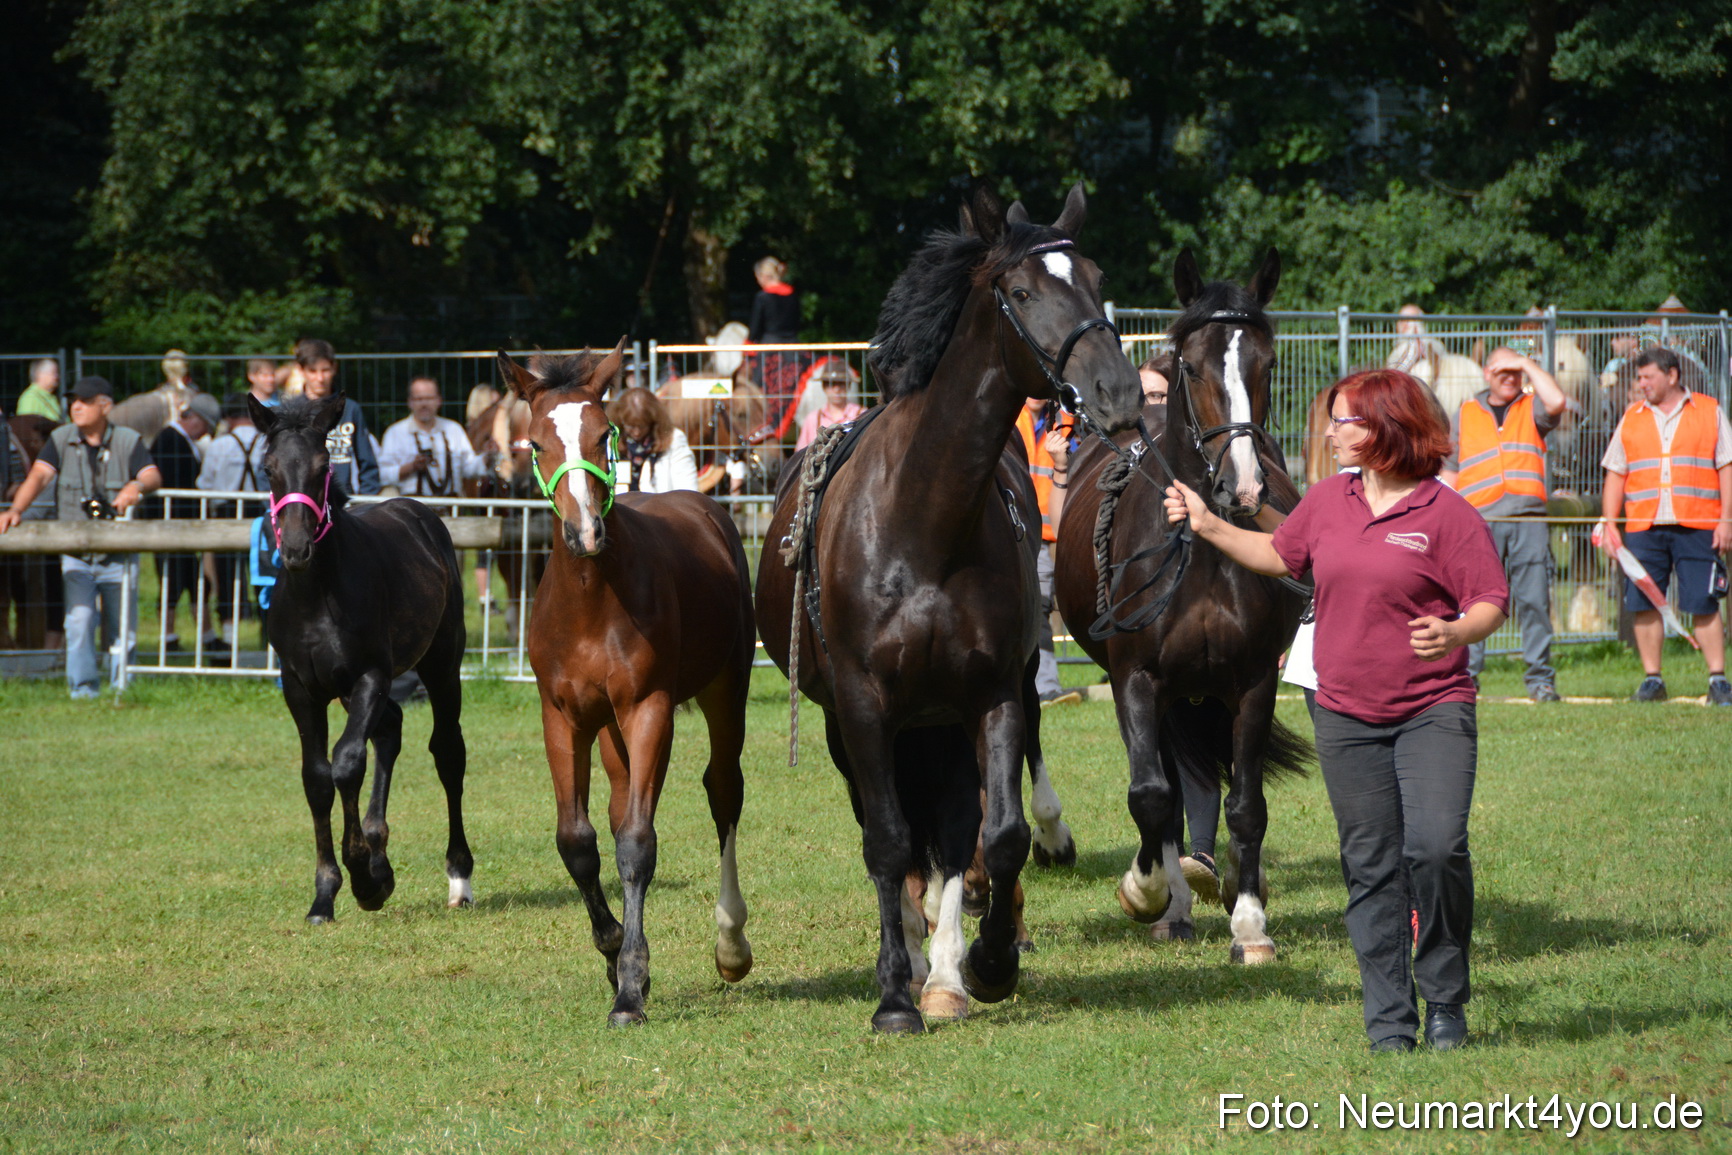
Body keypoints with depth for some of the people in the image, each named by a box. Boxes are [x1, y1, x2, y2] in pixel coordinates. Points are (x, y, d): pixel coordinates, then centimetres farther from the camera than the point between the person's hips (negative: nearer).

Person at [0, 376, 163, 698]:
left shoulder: (128, 441, 2)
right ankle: (82, 687, -8)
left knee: (122, 625, 3)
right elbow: (39, 476, -7)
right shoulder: (61, 439, 4)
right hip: (76, 552, 0)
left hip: (119, 552, 0)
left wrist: (137, 485, -35)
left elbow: (153, 475, -11)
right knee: (79, 618, -14)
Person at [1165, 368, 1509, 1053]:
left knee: (1436, 848, -18)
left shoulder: (1446, 513, -7)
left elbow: (1492, 603, -8)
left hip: (1433, 710, -5)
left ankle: (1445, 1002, 0)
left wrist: (1454, 633, -27)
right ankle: (1389, 1020, 10)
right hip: (1347, 715, 5)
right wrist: (1208, 527, 23)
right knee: (1371, 868, 5)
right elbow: (1279, 555, 27)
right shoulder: (1327, 501, 10)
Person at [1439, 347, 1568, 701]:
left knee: (1534, 600, -4)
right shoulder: (1464, 415, 17)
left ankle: (1540, 677, 0)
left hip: (1528, 521, 0)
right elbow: (1449, 472, 18)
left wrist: (1529, 365, 0)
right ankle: (1465, 674, -2)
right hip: (1479, 522, 0)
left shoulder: (1531, 409, 14)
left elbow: (1557, 402, -10)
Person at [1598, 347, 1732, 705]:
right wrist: (1609, 524, 5)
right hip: (1643, 528, 3)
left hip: (1697, 527, -3)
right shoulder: (1631, 420, 15)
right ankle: (1652, 679, 8)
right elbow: (1615, 475, 15)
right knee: (1644, 603, -1)